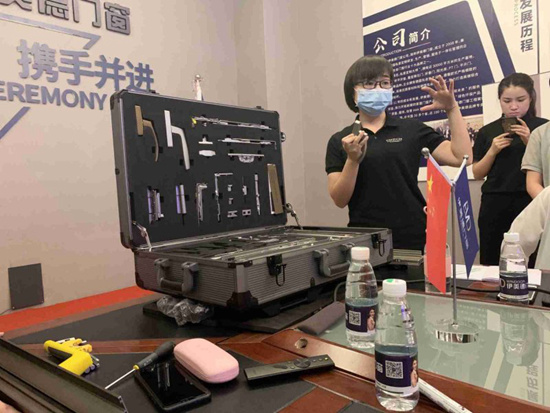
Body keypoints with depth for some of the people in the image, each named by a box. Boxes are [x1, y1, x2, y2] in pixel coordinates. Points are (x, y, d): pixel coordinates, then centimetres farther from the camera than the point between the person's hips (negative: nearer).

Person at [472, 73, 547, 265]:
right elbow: (477, 174, 8)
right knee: (490, 263, 4)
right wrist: (492, 151, -7)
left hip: (530, 202, -1)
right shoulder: (488, 131, 7)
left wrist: (530, 142, -12)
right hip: (495, 204, 2)